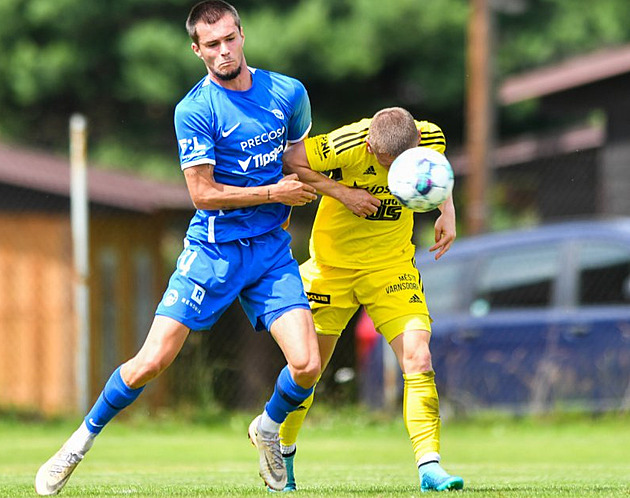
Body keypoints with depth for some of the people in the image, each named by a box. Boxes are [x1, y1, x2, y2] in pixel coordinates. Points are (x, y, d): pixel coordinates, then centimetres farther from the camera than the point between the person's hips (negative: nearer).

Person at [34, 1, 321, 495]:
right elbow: (203, 193, -14)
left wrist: (290, 202, 7)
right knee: (151, 362, -10)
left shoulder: (289, 93, 3)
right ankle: (83, 439, 13)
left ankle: (269, 426, 22)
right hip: (212, 249, -3)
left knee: (306, 366, -11)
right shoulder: (195, 110, -11)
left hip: (272, 249, 3)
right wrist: (273, 193, -12)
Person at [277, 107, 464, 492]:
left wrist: (447, 211, -6)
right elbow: (290, 161, -16)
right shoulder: (347, 146, -29)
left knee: (418, 359, -17)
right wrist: (342, 192, -24)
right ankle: (282, 454, 35)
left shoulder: (432, 139, -16)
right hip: (333, 263, -2)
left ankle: (430, 467, -17)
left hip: (392, 264, 2)